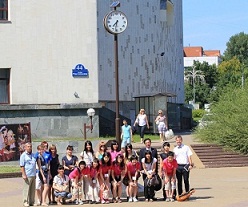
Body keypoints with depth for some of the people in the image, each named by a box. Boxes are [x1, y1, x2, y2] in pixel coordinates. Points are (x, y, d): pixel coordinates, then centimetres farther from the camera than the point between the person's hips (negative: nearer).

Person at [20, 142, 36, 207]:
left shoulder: (33, 155, 17)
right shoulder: (23, 155, -3)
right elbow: (22, 166, -8)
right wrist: (24, 175, -14)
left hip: (33, 175, 6)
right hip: (27, 175, -6)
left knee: (33, 189, 8)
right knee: (26, 189, -4)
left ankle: (31, 202, 14)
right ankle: (25, 202, 2)